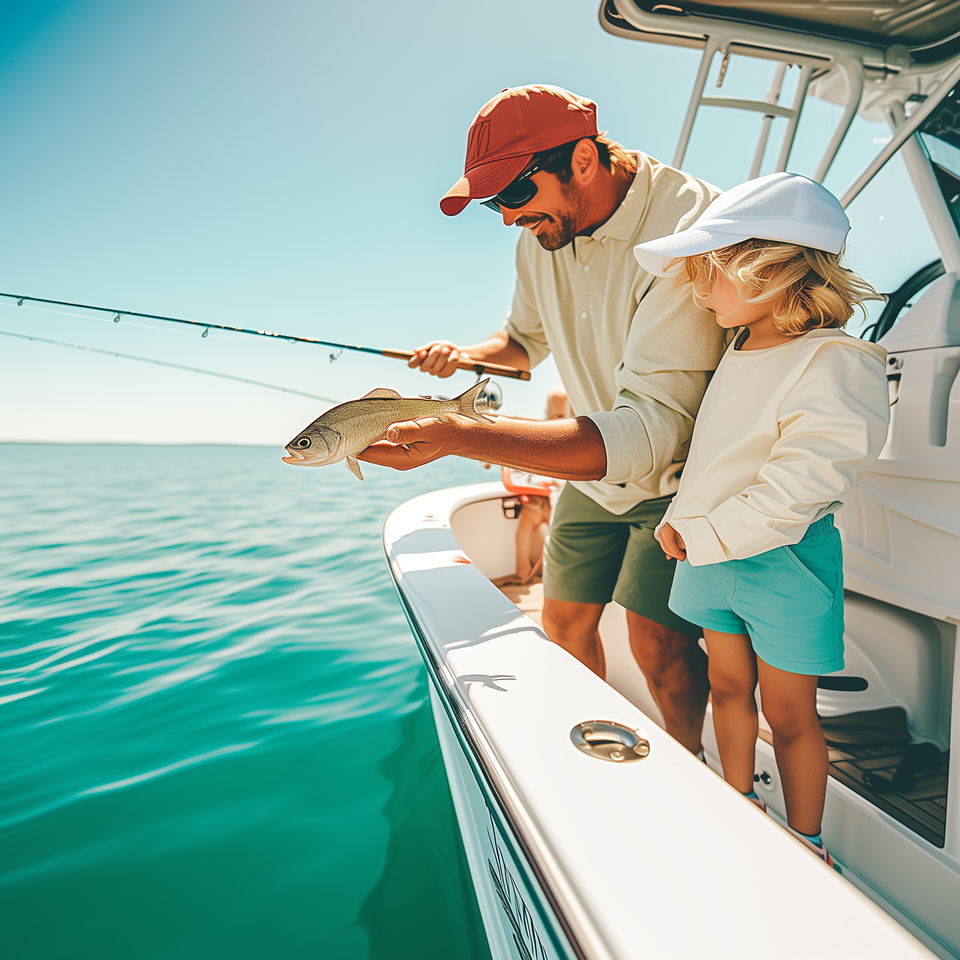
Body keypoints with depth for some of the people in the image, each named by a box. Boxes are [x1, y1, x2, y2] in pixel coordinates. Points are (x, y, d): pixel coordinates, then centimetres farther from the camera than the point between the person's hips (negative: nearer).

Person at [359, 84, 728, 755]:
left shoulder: (687, 226, -29)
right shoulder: (541, 232, -4)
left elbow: (651, 431, -38)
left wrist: (458, 436, -46)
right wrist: (465, 356, -11)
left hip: (680, 467, -6)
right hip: (597, 469, 7)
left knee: (657, 639, -15)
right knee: (564, 621, 10)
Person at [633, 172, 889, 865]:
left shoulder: (836, 366, -19)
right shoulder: (743, 351, 7)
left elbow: (794, 491, -26)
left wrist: (698, 538, -20)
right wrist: (681, 519, 3)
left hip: (783, 566, -7)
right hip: (709, 554, 7)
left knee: (790, 716, 10)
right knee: (728, 686, 20)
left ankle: (805, 845, 33)